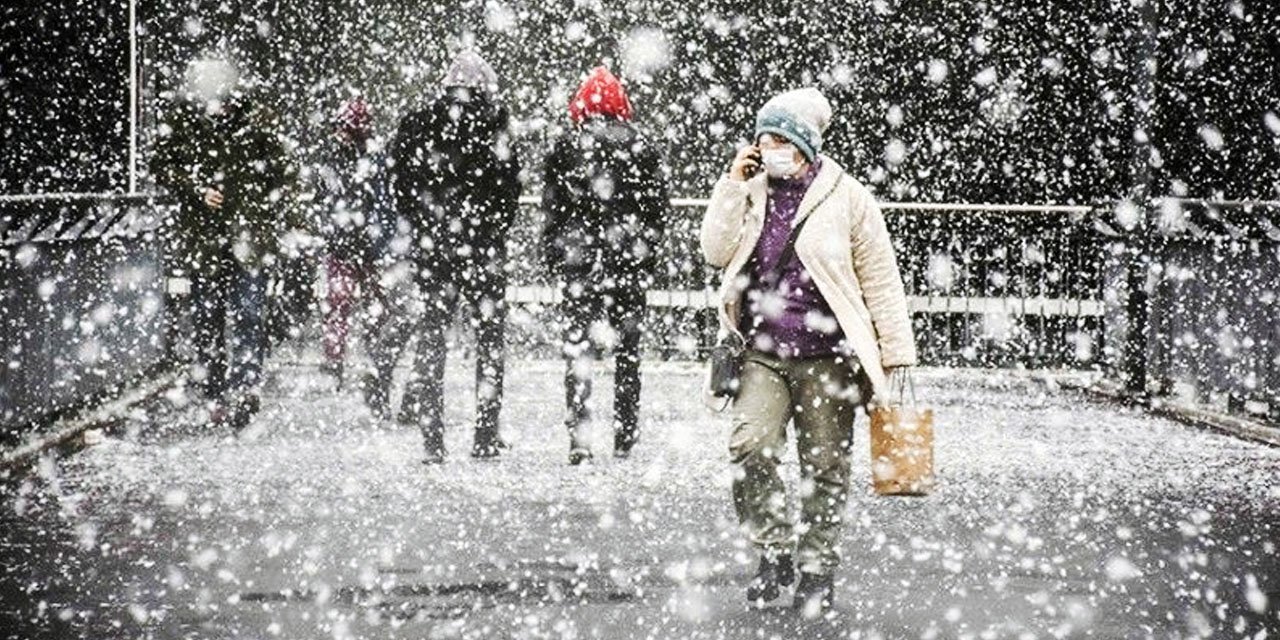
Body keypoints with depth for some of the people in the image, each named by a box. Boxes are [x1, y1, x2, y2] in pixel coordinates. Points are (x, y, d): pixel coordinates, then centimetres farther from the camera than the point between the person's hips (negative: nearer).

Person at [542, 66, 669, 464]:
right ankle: (626, 437, 15)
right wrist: (648, 255, 13)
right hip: (630, 262, 2)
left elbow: (553, 208, -1)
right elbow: (658, 207, 4)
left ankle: (578, 437, -10)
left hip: (580, 262, -2)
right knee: (627, 348, 11)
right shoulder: (642, 148, 2)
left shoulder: (567, 147, -2)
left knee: (578, 346, 0)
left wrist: (553, 256, 8)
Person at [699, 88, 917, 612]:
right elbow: (716, 252, 0)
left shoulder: (846, 196, -1)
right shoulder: (751, 191, 10)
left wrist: (896, 351, 1)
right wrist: (733, 185, -5)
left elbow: (880, 278, 2)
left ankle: (816, 568, 19)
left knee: (825, 467, 4)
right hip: (762, 355, 2)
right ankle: (774, 551, -1)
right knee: (750, 447, -17)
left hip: (826, 356, -2)